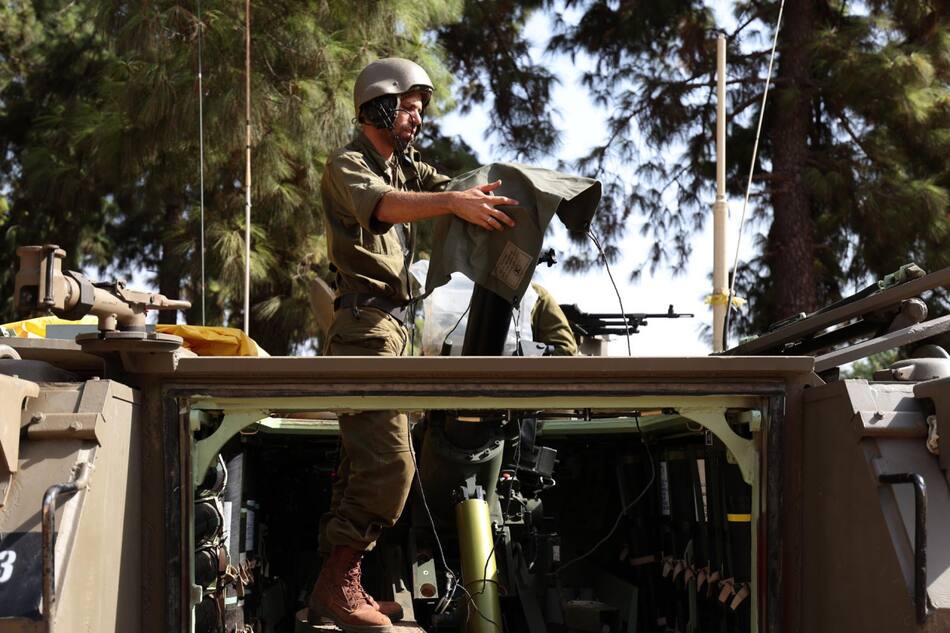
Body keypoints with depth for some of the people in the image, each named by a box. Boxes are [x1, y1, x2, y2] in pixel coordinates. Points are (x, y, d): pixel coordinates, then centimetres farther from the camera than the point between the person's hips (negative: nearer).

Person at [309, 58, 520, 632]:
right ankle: (337, 586, -14)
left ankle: (338, 584, 19)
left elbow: (454, 185, 8)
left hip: (392, 329, 10)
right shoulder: (348, 166, -7)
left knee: (364, 460, 12)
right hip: (364, 323, -10)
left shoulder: (406, 168, 21)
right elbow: (380, 204, -28)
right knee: (390, 462, -18)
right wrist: (454, 202, -44)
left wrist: (505, 191, -12)